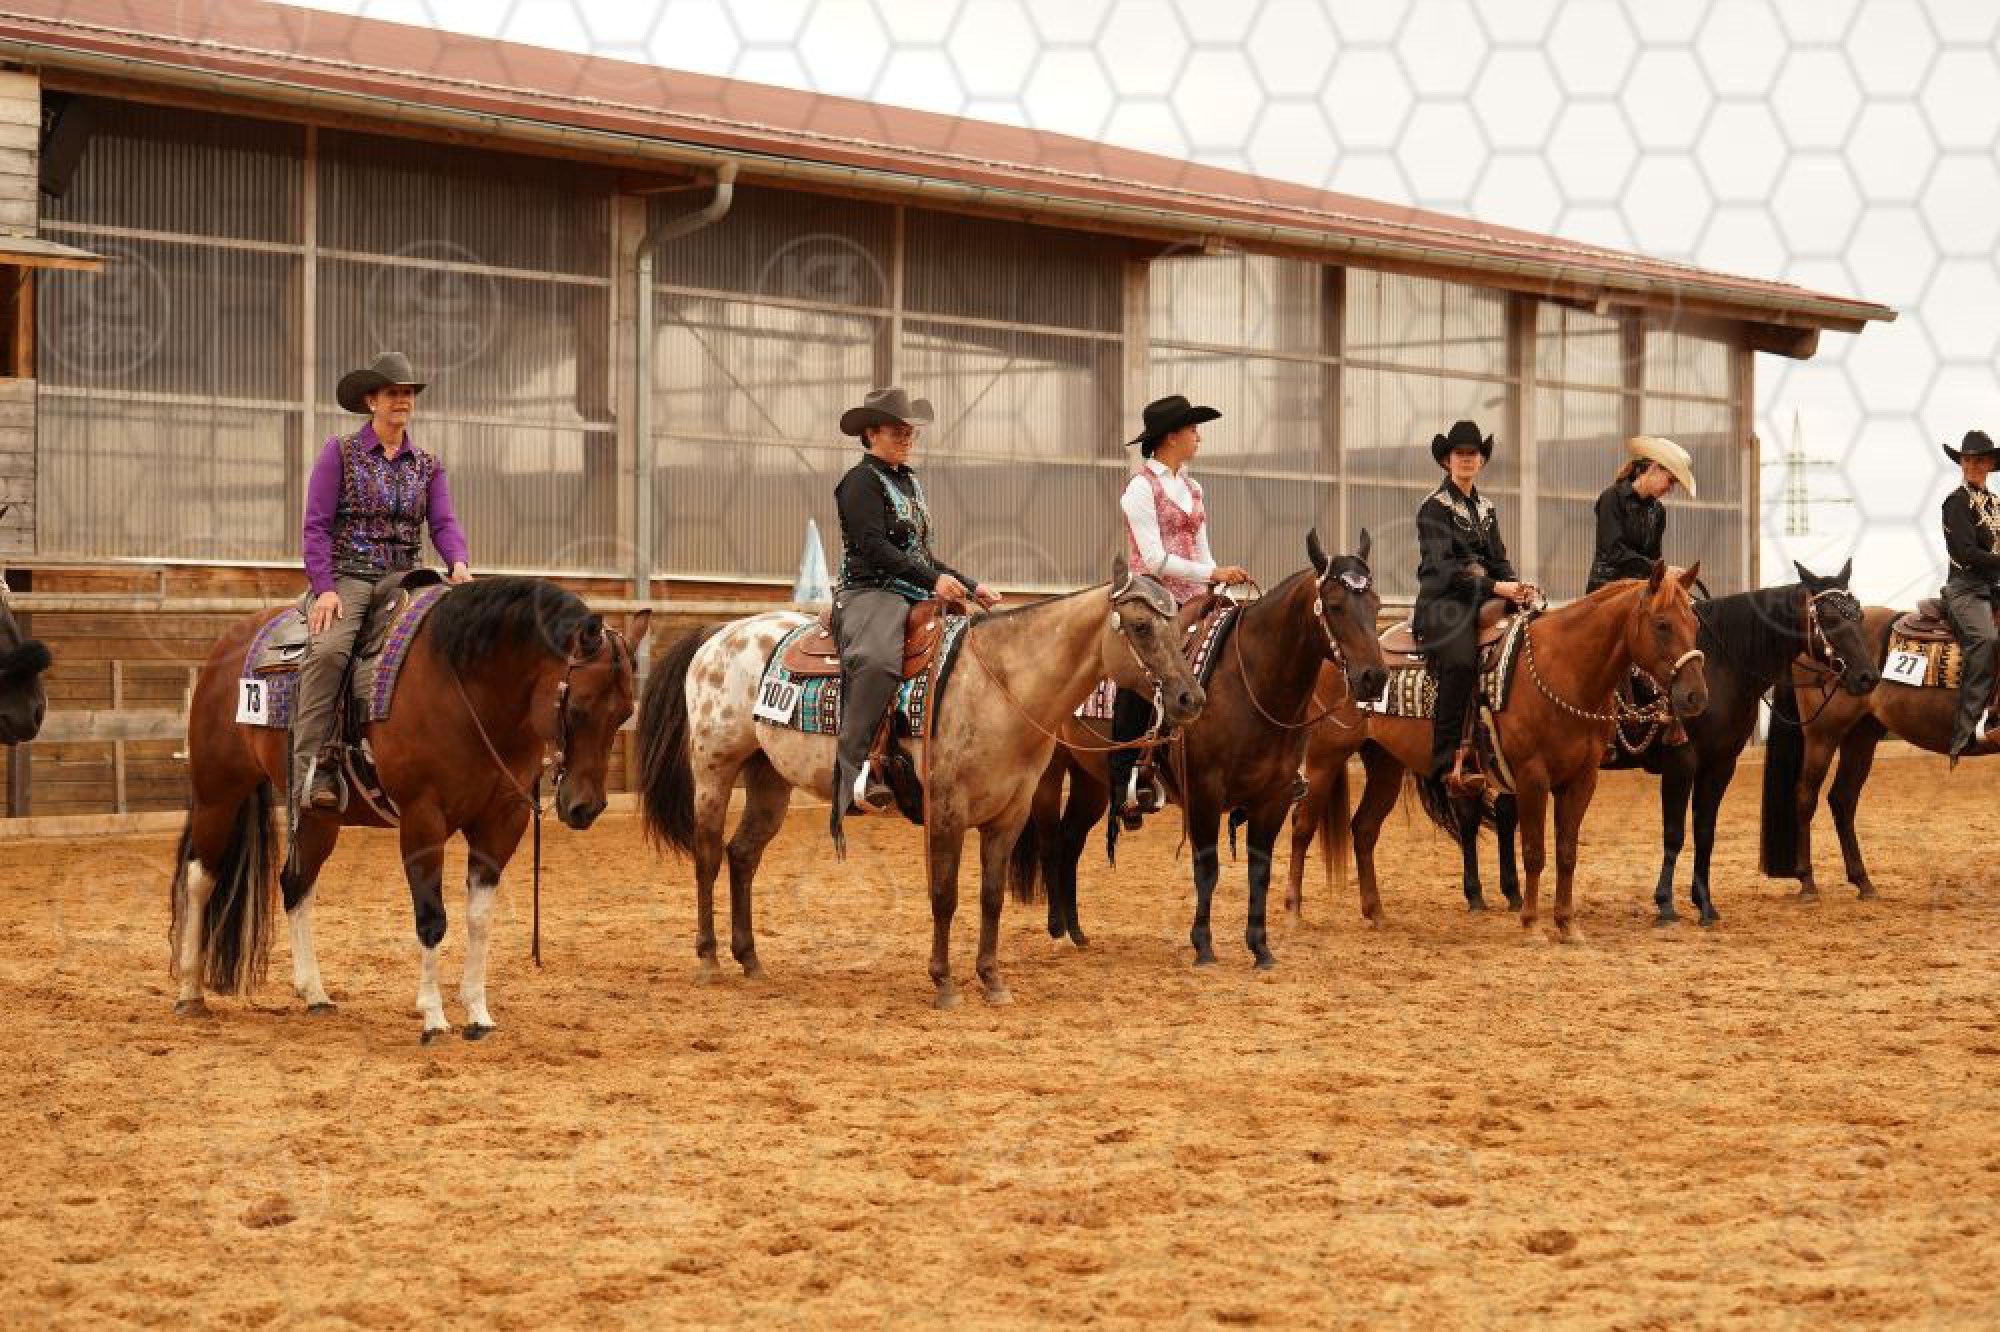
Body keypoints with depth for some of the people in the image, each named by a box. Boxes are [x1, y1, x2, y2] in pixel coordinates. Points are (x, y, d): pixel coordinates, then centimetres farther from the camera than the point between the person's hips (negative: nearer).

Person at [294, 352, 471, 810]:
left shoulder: (427, 465, 15)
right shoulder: (341, 452, 3)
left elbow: (444, 522, 3)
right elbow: (316, 526, -3)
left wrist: (459, 563, -19)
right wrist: (324, 588, -15)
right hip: (349, 577, -4)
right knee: (328, 649, -33)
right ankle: (312, 766, -32)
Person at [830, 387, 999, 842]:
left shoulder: (910, 482, 23)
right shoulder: (862, 480, -4)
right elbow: (874, 547, -16)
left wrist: (972, 588, 21)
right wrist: (934, 580, -21)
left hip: (916, 596, 10)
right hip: (869, 592, -10)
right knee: (877, 661, -38)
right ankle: (855, 771, -43)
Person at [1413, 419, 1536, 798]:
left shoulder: (1486, 509, 22)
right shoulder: (1435, 506, 0)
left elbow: (1498, 560, 19)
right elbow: (1443, 567, -11)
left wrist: (1518, 586, -5)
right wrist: (1495, 587, -20)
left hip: (1482, 600, 8)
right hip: (1442, 601, -8)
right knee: (1460, 660, -34)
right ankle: (1448, 765, -38)